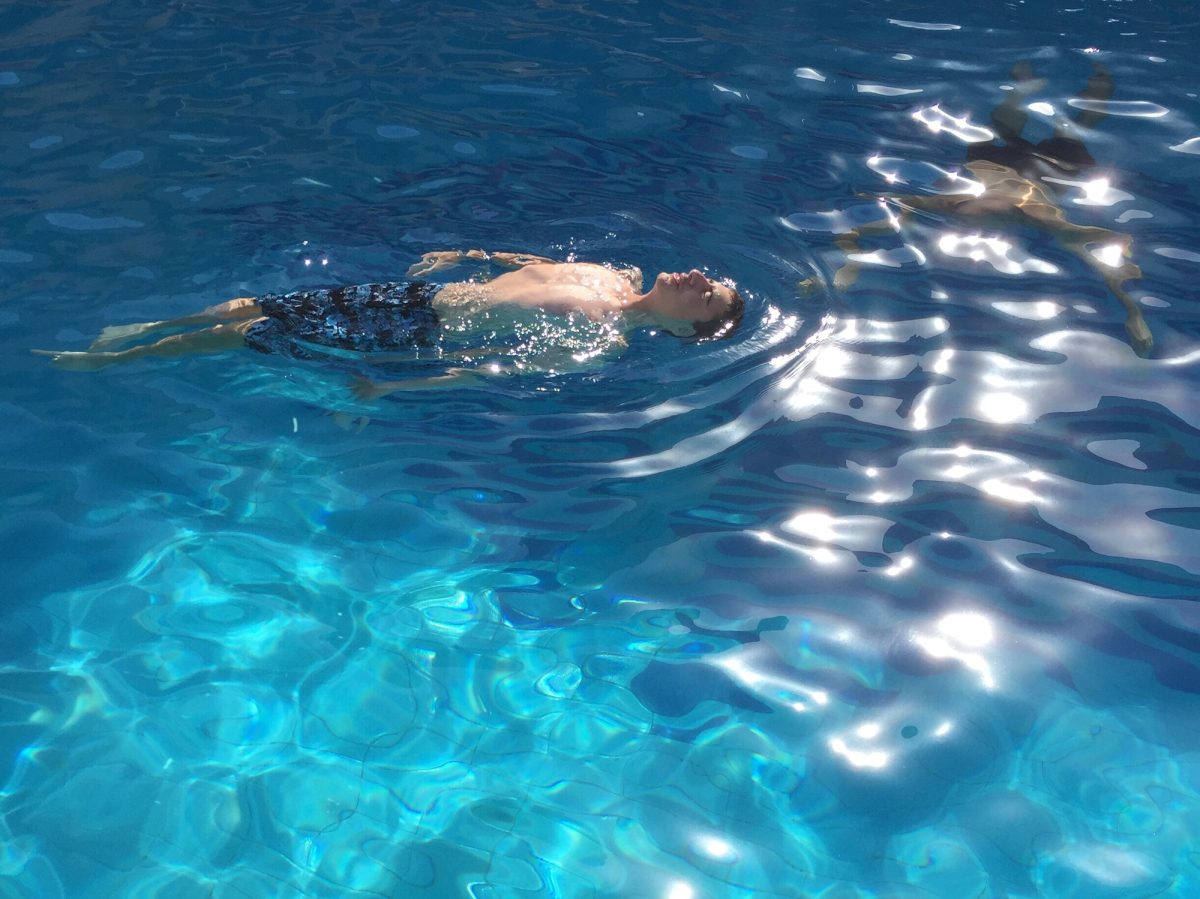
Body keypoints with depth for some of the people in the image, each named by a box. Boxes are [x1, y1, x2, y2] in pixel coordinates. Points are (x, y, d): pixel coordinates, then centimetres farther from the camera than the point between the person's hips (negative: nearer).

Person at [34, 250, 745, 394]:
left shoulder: (604, 342, -20)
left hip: (420, 335, -7)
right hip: (426, 292, 7)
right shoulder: (619, 276, 4)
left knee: (241, 334, -4)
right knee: (249, 305, 9)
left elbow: (503, 367, -24)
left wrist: (393, 387, -25)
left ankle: (110, 359, 13)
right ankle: (140, 330, 31)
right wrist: (470, 255, 26)